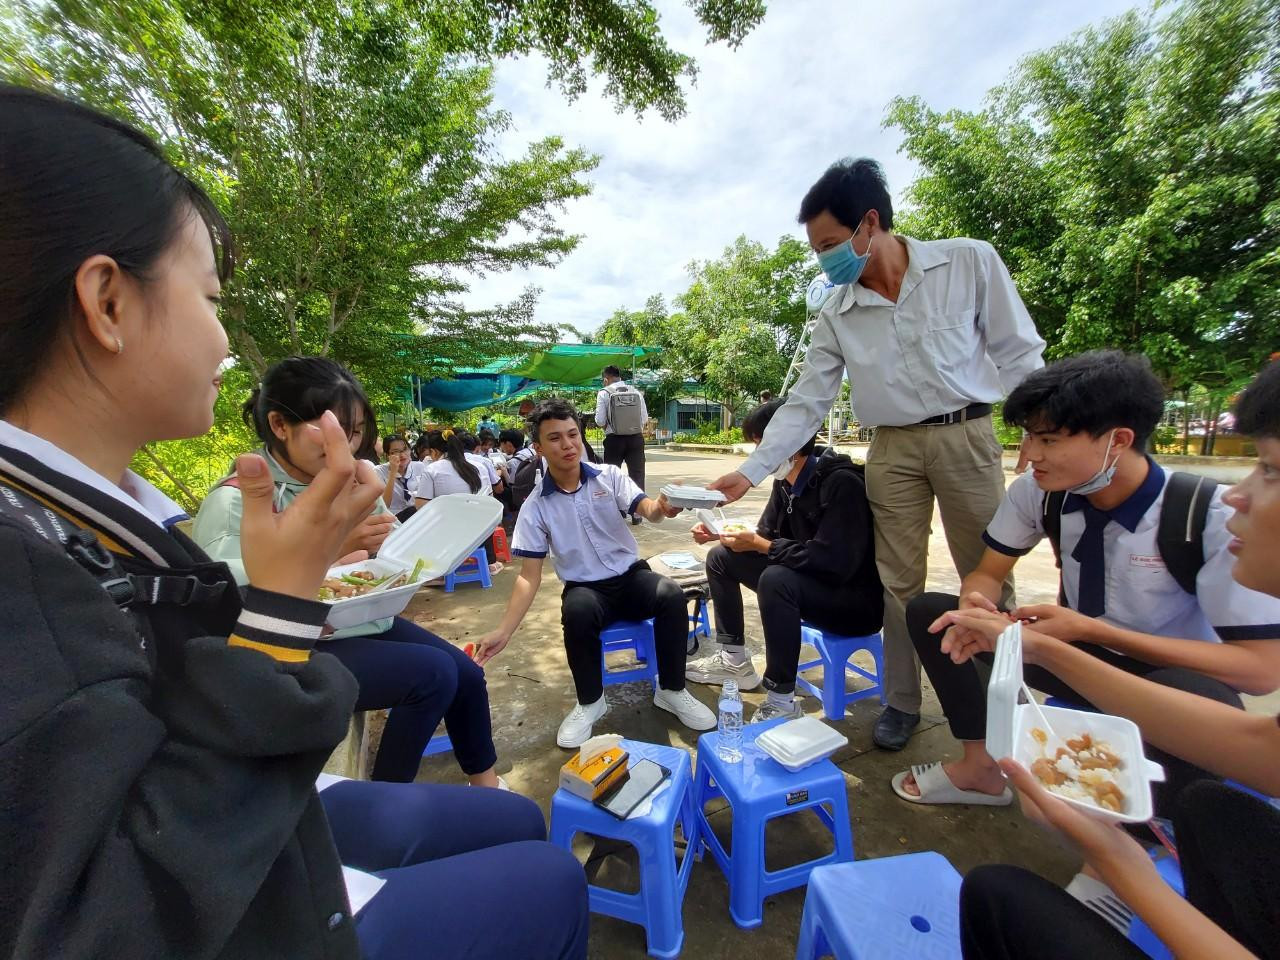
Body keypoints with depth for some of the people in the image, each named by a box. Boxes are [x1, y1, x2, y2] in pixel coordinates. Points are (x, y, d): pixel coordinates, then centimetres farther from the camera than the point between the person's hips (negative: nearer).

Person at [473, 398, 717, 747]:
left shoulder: (609, 476, -4)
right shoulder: (535, 507, -6)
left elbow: (646, 509, -18)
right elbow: (530, 575, -5)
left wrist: (663, 507, -44)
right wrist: (504, 631, -16)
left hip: (631, 577, 1)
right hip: (586, 589, -1)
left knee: (671, 594, -28)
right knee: (577, 610, -35)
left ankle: (672, 690, -5)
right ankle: (590, 702, -8)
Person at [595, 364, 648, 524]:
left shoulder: (604, 393, -5)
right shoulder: (636, 392, 3)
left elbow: (600, 421, -8)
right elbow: (645, 418, 3)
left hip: (614, 440, -2)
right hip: (636, 438, 2)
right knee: (637, 475, 7)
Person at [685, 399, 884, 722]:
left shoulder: (841, 483, -25)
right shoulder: (785, 483, -1)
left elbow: (833, 561, -32)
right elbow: (767, 534, 8)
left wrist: (758, 545, -25)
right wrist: (719, 532, -9)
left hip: (856, 599, -9)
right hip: (807, 579, 9)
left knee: (776, 579, -37)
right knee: (721, 558, 6)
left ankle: (782, 703, -21)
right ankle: (734, 660, 15)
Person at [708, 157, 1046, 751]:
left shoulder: (970, 262, -3)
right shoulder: (836, 314, 2)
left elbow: (1019, 355, 1)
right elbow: (806, 401, 0)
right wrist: (751, 471, -7)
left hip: (968, 436, -1)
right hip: (893, 449, 2)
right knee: (899, 583, 6)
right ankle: (902, 701, 23)